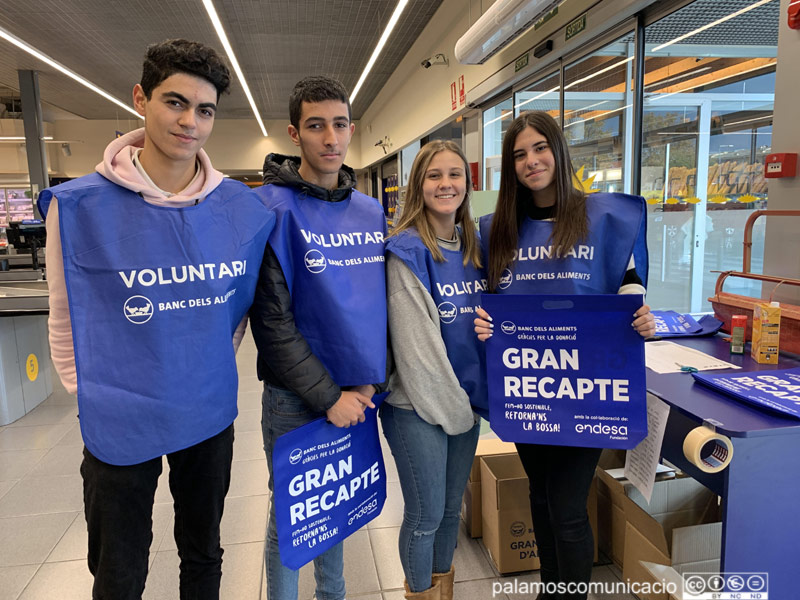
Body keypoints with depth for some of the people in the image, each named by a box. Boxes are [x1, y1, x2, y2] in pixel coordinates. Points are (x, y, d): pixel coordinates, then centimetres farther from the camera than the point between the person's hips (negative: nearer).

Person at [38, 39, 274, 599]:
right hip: (121, 424, -2)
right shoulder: (80, 205, -13)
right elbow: (67, 322, -3)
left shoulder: (243, 208, -6)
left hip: (211, 413, 2)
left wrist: (213, 370, 10)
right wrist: (95, 397, -2)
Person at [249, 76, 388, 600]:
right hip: (295, 400, -5)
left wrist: (372, 379, -4)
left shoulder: (373, 213, 3)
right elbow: (272, 321, -16)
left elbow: (384, 300, 7)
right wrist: (327, 396, -16)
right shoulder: (274, 208, -13)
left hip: (359, 394, 5)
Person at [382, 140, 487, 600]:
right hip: (419, 405, -6)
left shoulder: (476, 246, 6)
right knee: (425, 514, 8)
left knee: (452, 507, 20)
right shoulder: (407, 250, -15)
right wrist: (451, 407, -12)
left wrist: (473, 399, -2)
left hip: (466, 399, 6)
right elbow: (416, 341, -18)